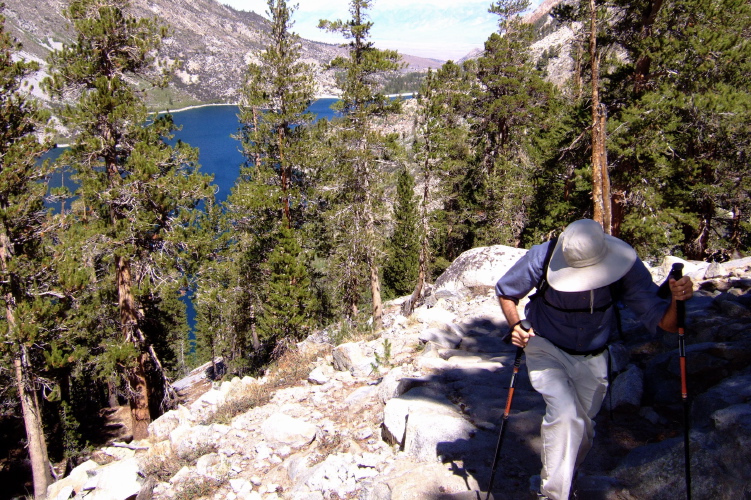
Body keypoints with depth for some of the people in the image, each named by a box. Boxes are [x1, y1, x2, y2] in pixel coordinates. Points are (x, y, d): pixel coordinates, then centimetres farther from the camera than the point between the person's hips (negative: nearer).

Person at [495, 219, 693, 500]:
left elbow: (666, 324, -22)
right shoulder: (542, 258, -26)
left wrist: (677, 300, -43)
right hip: (546, 350, -2)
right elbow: (505, 292, -8)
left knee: (581, 432, 15)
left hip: (592, 360, 3)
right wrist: (516, 325, -25)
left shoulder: (626, 267, -24)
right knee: (565, 415, -25)